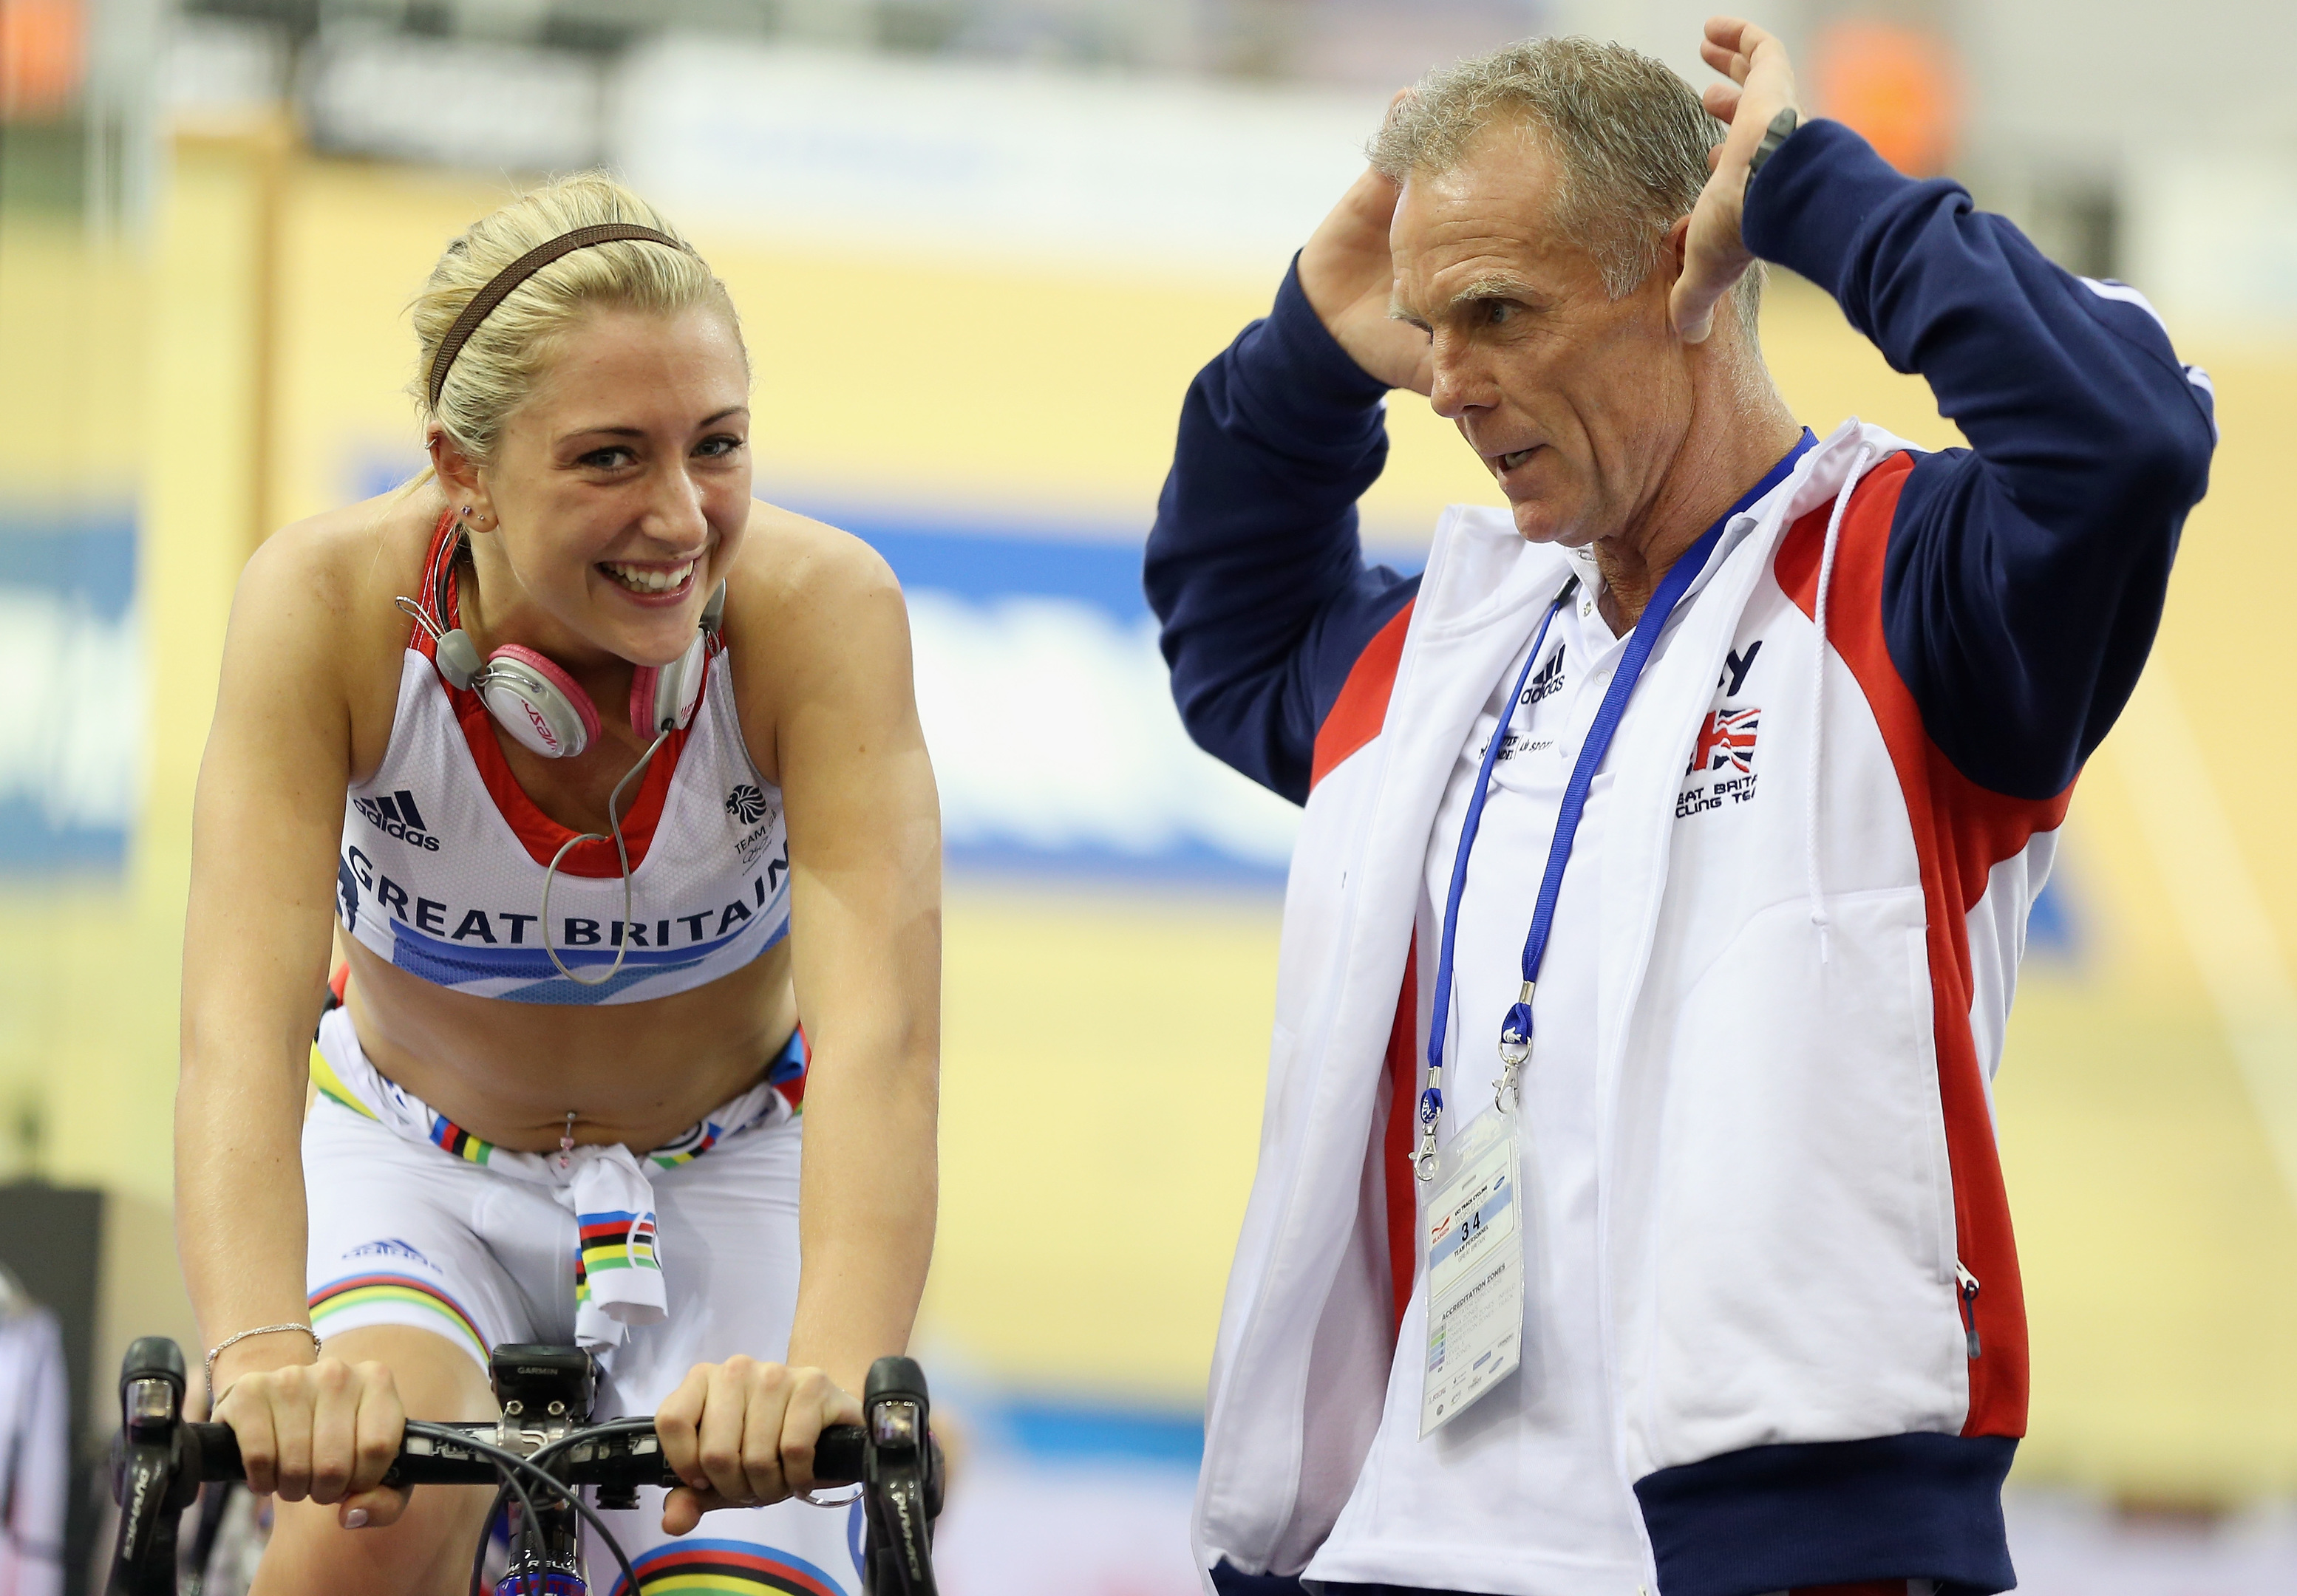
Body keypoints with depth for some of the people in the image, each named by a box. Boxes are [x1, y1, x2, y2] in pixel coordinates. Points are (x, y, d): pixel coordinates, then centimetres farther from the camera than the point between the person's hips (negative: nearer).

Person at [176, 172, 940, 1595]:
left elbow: (881, 1029, -40)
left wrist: (831, 1366, -59)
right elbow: (241, 1022, -40)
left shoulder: (819, 610, -29)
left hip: (723, 1176, 1)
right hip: (415, 1158, -1)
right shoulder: (330, 605, -29)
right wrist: (259, 1351, -59)